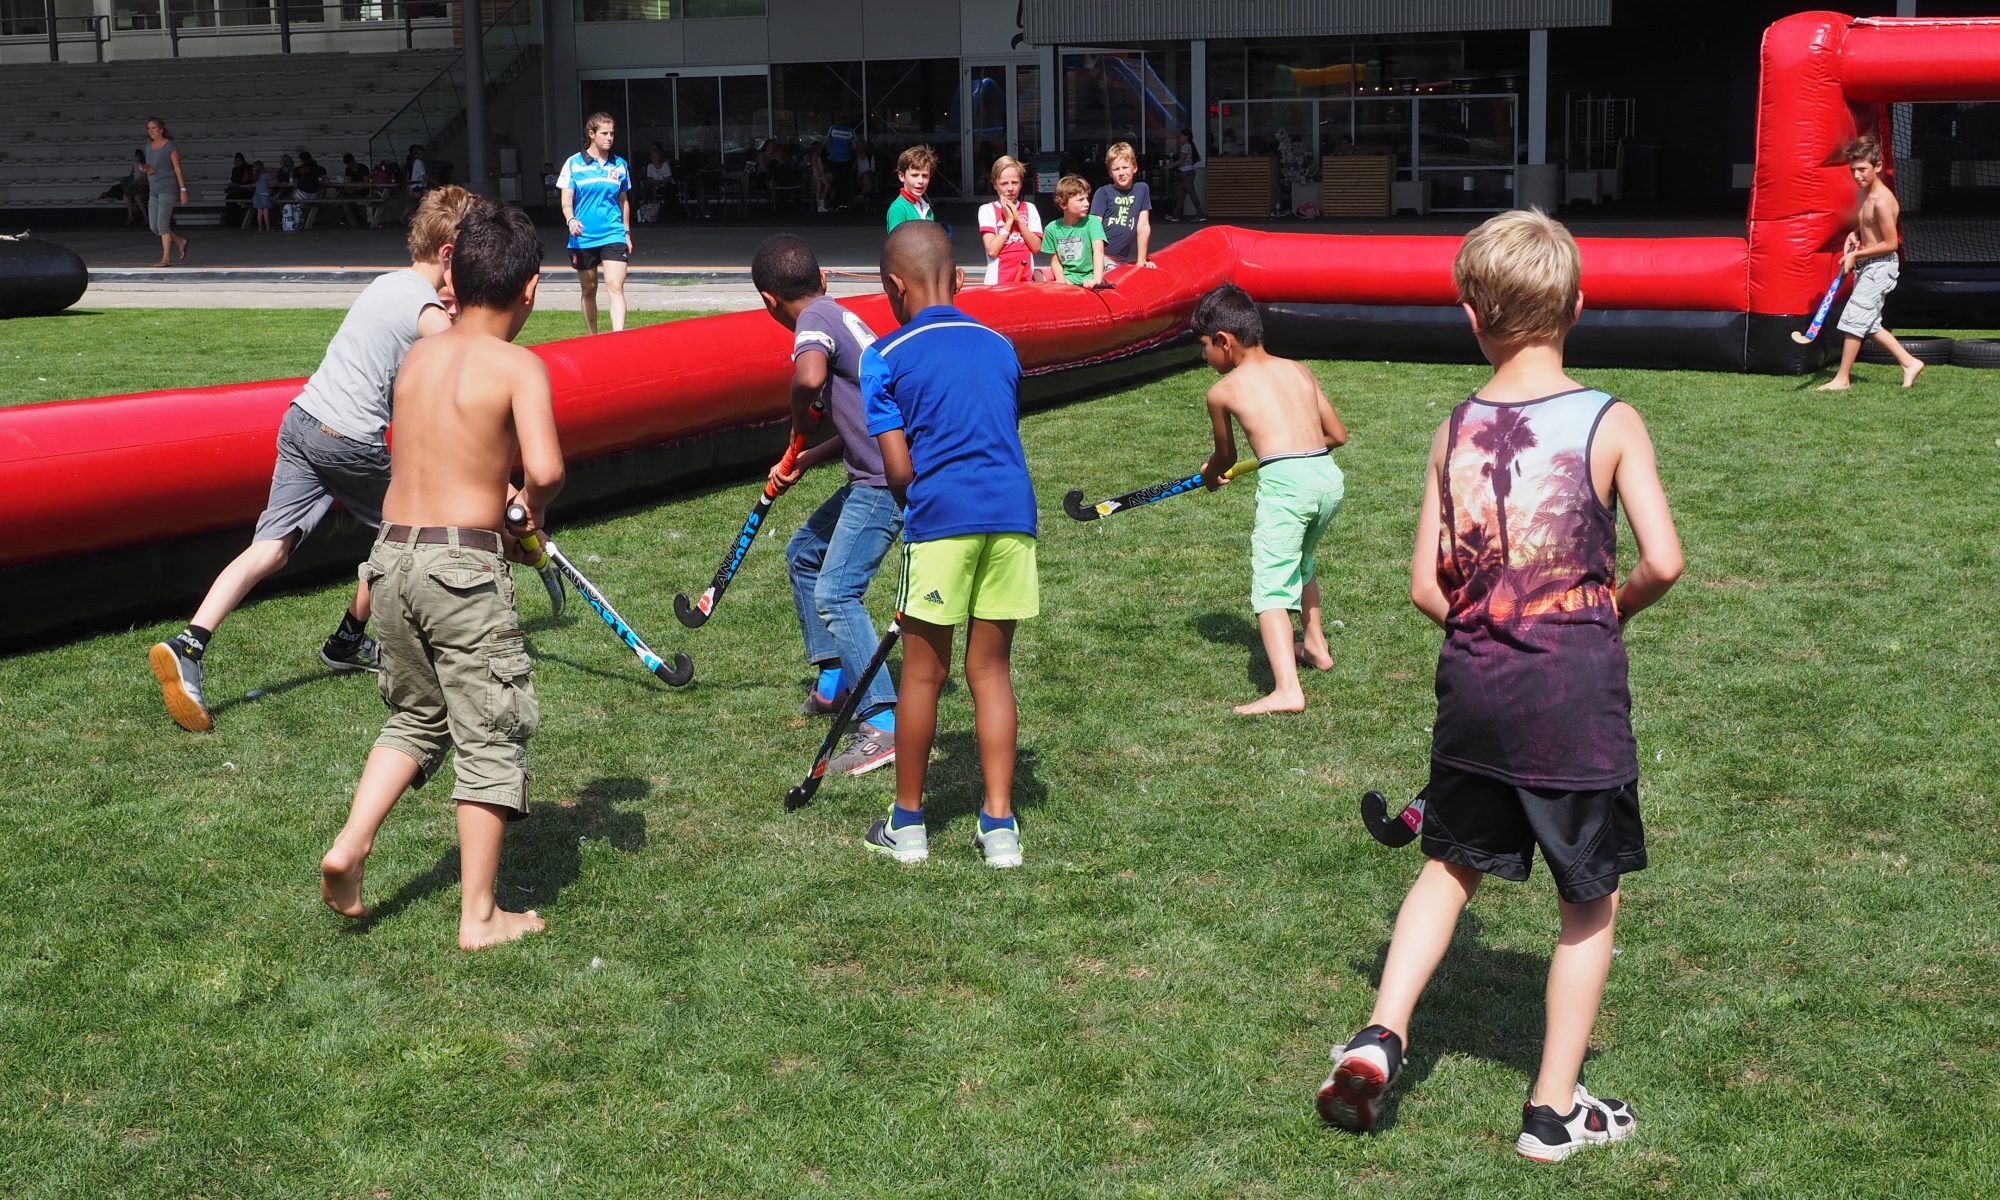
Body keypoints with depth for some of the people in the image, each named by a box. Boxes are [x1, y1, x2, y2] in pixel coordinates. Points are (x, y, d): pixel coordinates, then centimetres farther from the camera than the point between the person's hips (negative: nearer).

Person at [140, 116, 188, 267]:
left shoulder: (170, 146, -5)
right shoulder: (149, 146, 14)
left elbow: (177, 169, -5)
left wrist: (183, 190, -9)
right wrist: (147, 170, -2)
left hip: (168, 188, -7)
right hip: (153, 189, 7)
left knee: (162, 223, -14)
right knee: (153, 226, 4)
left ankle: (165, 258, -8)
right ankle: (180, 242, 24)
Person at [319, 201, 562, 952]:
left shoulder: (417, 358, 10)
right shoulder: (518, 367, -9)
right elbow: (544, 469, -22)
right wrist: (533, 511, -2)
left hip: (394, 553, 6)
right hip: (465, 562, -6)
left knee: (415, 717, 26)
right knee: (492, 736, 6)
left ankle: (350, 845, 12)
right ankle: (480, 917, 10)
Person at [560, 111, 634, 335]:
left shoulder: (619, 165, 7)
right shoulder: (574, 163, 0)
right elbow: (566, 201, -1)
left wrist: (627, 233, 17)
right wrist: (571, 221, -21)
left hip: (613, 236, 0)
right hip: (583, 238, 0)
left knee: (616, 287, -15)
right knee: (589, 290, 10)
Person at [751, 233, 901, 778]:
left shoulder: (815, 319, -13)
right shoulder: (839, 315, 17)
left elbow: (809, 377, -37)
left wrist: (799, 426, -16)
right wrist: (803, 463, 20)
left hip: (888, 482, -10)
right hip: (872, 475, 10)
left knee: (836, 592, -15)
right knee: (804, 553, 23)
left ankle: (883, 723, -17)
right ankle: (834, 680, 31)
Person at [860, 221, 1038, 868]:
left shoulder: (885, 357, 2)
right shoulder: (1000, 347, 16)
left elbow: (898, 469, -4)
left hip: (941, 518, -4)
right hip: (1013, 515, 4)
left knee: (923, 673, 7)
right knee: (991, 670, 11)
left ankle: (907, 822, 18)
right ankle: (999, 826, 10)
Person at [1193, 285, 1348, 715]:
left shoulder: (1222, 392, 8)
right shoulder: (1300, 371, 19)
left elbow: (1225, 457, 23)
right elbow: (1338, 434, 23)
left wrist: (1209, 475, 45)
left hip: (1284, 482, -6)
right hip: (1329, 475, 6)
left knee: (1270, 587, -6)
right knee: (1301, 562, 31)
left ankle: (1286, 689, -21)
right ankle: (1316, 646, 48)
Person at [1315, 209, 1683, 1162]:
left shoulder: (1456, 433, 0)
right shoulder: (1610, 423, -8)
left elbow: (1426, 587, 1)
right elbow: (1663, 561, -14)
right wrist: (1612, 608, 6)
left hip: (1474, 688, 3)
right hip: (1578, 691, -3)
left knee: (1452, 865, 24)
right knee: (1591, 900, 13)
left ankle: (1382, 1033, 11)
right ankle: (1554, 1111, 19)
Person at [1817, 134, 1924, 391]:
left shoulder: (1882, 200, -21)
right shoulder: (1866, 193, 8)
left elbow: (1891, 243, -21)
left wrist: (1856, 254, -17)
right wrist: (1854, 235, 5)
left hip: (1880, 267, -10)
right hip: (1867, 267, 10)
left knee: (1853, 319, -9)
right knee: (1869, 325, 14)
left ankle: (1842, 378, -2)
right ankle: (1909, 363, 22)